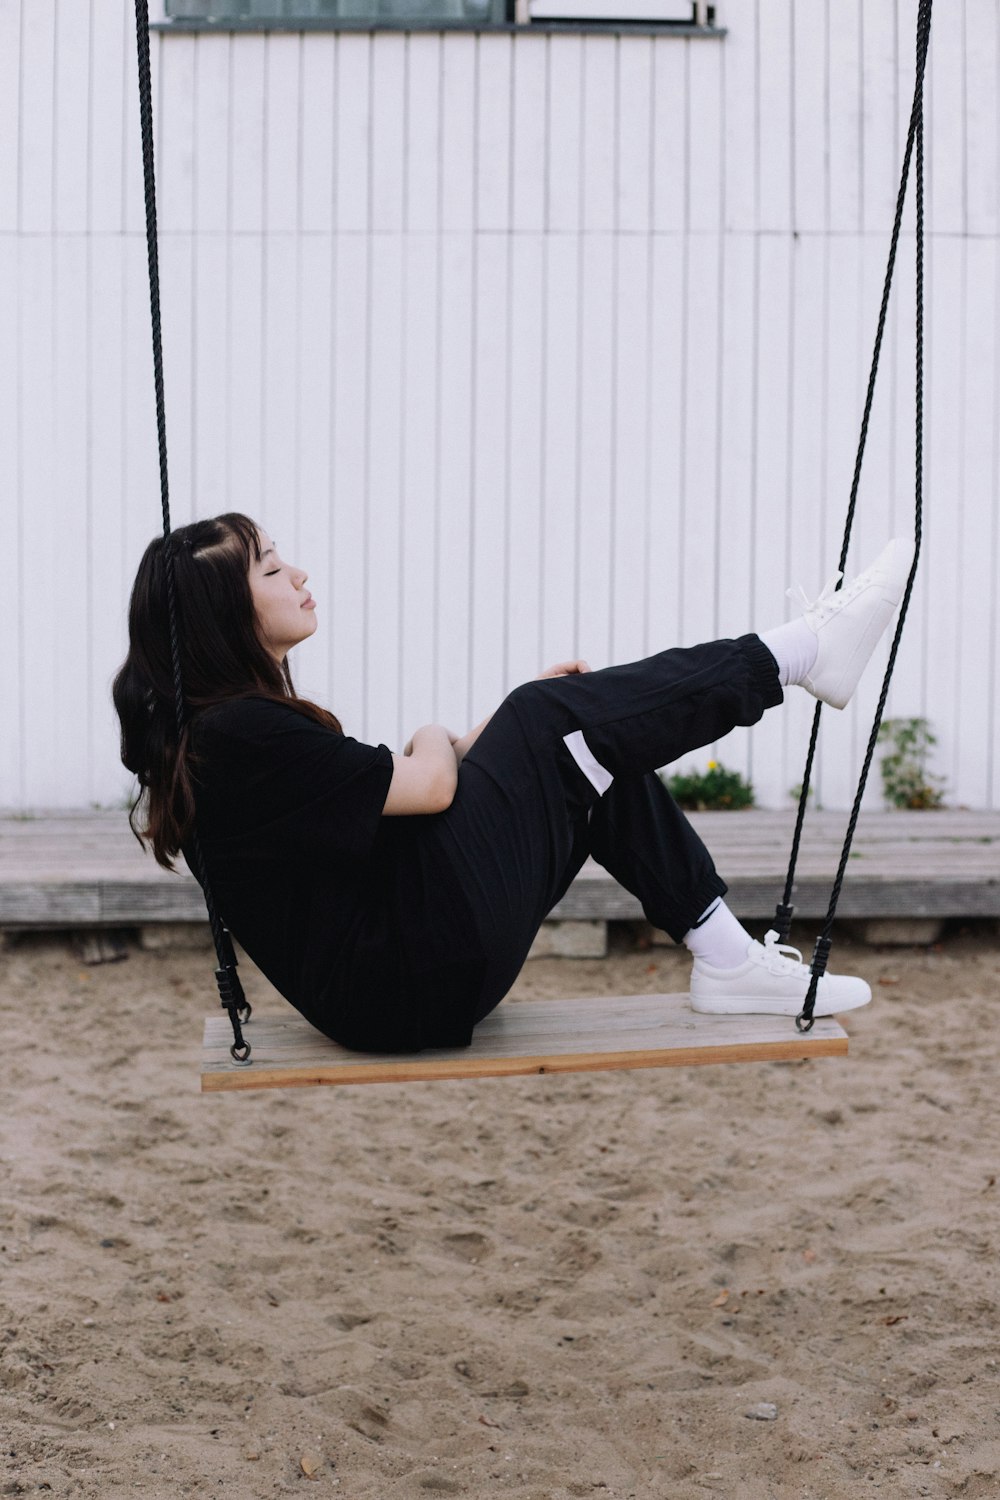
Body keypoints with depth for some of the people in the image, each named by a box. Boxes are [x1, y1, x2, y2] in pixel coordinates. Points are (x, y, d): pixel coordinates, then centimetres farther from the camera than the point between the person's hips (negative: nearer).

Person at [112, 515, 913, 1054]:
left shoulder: (233, 727, 14)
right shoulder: (241, 733, -19)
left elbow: (380, 810, 19)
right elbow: (428, 789, -17)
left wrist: (504, 727, 16)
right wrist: (434, 739, 7)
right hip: (412, 977, -10)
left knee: (597, 760, 12)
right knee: (562, 721, -5)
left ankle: (732, 962, 12)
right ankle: (809, 649, 7)